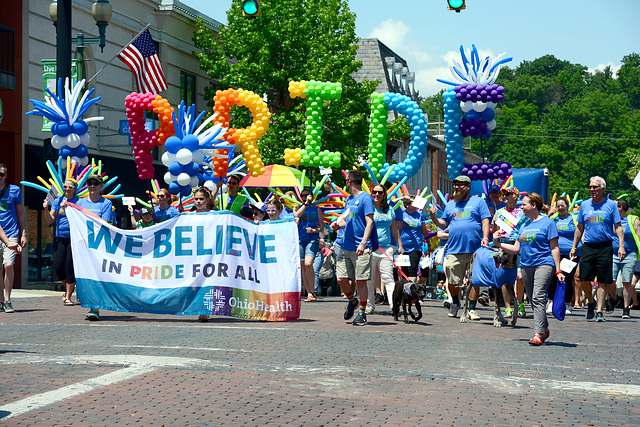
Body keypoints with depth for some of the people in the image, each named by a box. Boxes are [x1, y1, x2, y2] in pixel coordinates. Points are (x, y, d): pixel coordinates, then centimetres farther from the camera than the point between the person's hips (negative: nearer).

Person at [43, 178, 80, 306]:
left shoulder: (79, 202, 0)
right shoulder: (57, 201, 10)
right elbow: (50, 220, 6)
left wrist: (66, 208, -22)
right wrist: (46, 209, -12)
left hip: (73, 238, -3)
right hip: (59, 237, 3)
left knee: (70, 267, -4)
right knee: (58, 266, -3)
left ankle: (68, 297, 5)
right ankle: (68, 286, 27)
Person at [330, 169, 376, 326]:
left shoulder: (365, 198, -7)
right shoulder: (348, 199, 17)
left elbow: (369, 222, -13)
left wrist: (363, 244, -21)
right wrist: (338, 224, 3)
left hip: (361, 249, -7)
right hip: (346, 247, 7)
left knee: (361, 281, -4)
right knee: (341, 279, 4)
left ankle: (362, 313, 4)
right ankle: (352, 301, 29)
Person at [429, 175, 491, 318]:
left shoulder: (478, 202, 9)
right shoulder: (450, 205, 20)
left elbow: (485, 221, 1)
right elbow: (444, 224, 20)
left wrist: (485, 237, -13)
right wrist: (433, 217, 1)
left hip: (475, 249, -3)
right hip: (454, 250, 3)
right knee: (453, 280, 0)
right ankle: (455, 302, 25)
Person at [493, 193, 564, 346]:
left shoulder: (547, 223, -1)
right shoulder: (524, 226, 19)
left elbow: (554, 248, -3)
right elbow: (516, 249, 18)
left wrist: (558, 270, -8)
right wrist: (498, 244, 6)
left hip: (544, 264, -7)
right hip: (526, 265, 7)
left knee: (538, 298, -18)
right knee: (533, 300, 10)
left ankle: (538, 334, -22)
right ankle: (544, 329, 24)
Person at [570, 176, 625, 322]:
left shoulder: (611, 205, 2)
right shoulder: (585, 205, 11)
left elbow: (618, 227, 1)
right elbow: (580, 228, 17)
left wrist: (621, 246, -9)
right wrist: (574, 247, 13)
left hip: (605, 247, -3)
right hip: (588, 246, 3)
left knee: (603, 281, -2)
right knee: (584, 278, -4)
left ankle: (599, 311, 3)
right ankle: (591, 303, 22)